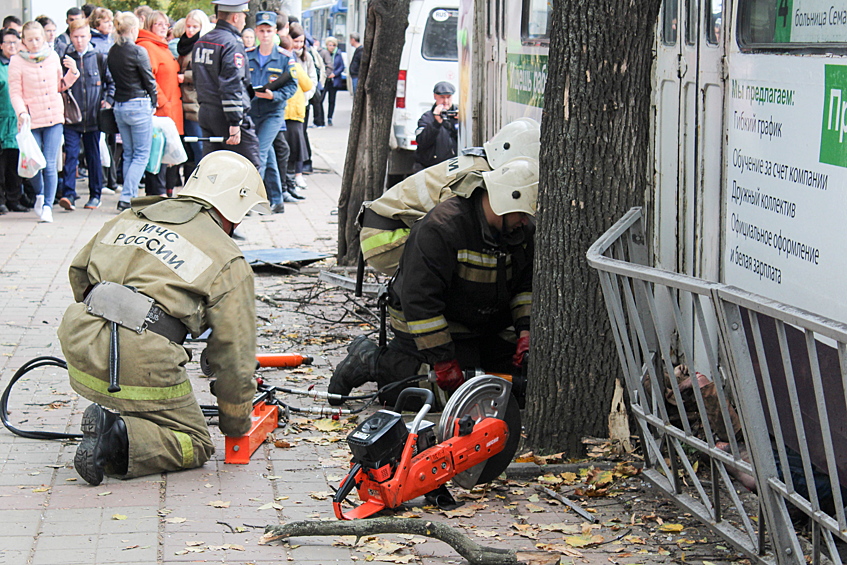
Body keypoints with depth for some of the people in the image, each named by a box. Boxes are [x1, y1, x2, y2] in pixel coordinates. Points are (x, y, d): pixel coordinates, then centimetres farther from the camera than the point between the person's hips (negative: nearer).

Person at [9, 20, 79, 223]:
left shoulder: (53, 56, 7)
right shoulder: (17, 61, -3)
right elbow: (15, 92, -4)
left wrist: (72, 72, 2)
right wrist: (21, 112, -19)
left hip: (54, 117, 2)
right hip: (31, 120, -2)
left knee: (50, 165, -4)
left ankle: (47, 206, 2)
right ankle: (39, 195, 34)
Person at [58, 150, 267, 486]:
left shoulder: (130, 217, 20)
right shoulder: (229, 262, 6)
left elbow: (79, 271, 28)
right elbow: (235, 355, 7)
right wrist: (236, 425, 21)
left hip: (79, 350, 6)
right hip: (141, 367, -6)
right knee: (196, 445, 12)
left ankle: (109, 415, 12)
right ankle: (118, 441, -13)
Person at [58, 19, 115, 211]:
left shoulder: (99, 58, 4)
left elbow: (111, 81, 12)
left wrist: (108, 100, 0)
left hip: (93, 116, 1)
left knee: (94, 156, 10)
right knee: (71, 154, -10)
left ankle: (95, 195, 19)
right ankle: (68, 195, -15)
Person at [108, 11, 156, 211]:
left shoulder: (112, 52, 6)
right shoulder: (137, 51, -13)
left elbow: (113, 78, 9)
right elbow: (149, 81, -9)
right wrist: (153, 103, 8)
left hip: (119, 106, 7)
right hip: (138, 106, -7)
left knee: (128, 154, 15)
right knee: (141, 155, -1)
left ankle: (130, 197, 15)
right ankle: (126, 198, -10)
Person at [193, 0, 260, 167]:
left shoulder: (200, 42, 13)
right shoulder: (232, 43, -14)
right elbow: (232, 85, -20)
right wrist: (235, 123, -21)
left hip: (205, 113, 9)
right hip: (226, 115, -9)